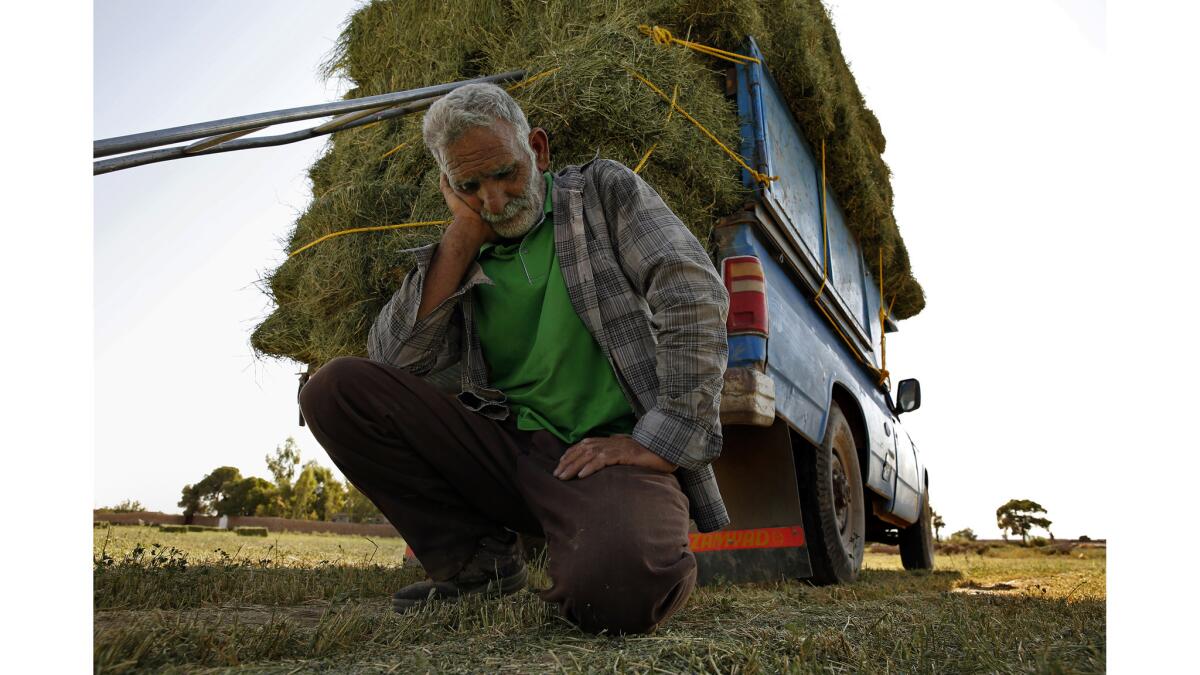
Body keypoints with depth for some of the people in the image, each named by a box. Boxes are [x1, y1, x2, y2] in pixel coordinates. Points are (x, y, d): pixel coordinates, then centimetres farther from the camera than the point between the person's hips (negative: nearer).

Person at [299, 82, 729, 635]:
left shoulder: (603, 191, 5)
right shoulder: (463, 259, 14)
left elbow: (696, 299, -9)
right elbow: (392, 359, -1)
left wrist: (658, 444, -17)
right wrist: (463, 233, -3)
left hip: (612, 449, -4)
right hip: (509, 448, 5)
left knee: (613, 590, -37)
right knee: (336, 387, -10)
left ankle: (662, 560, 2)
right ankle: (476, 559, 0)